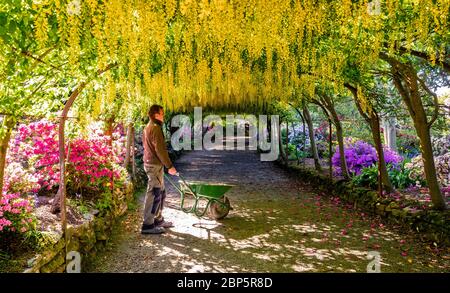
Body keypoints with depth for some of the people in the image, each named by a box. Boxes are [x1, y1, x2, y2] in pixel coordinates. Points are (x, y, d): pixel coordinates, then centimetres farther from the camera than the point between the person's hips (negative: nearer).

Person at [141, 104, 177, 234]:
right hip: (155, 165, -10)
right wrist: (170, 166, -17)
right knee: (154, 194, -5)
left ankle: (158, 220, 27)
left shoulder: (148, 127, 17)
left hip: (150, 163, 10)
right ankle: (147, 225, 1)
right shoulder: (155, 128, -15)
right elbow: (160, 150, -21)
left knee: (161, 193, 17)